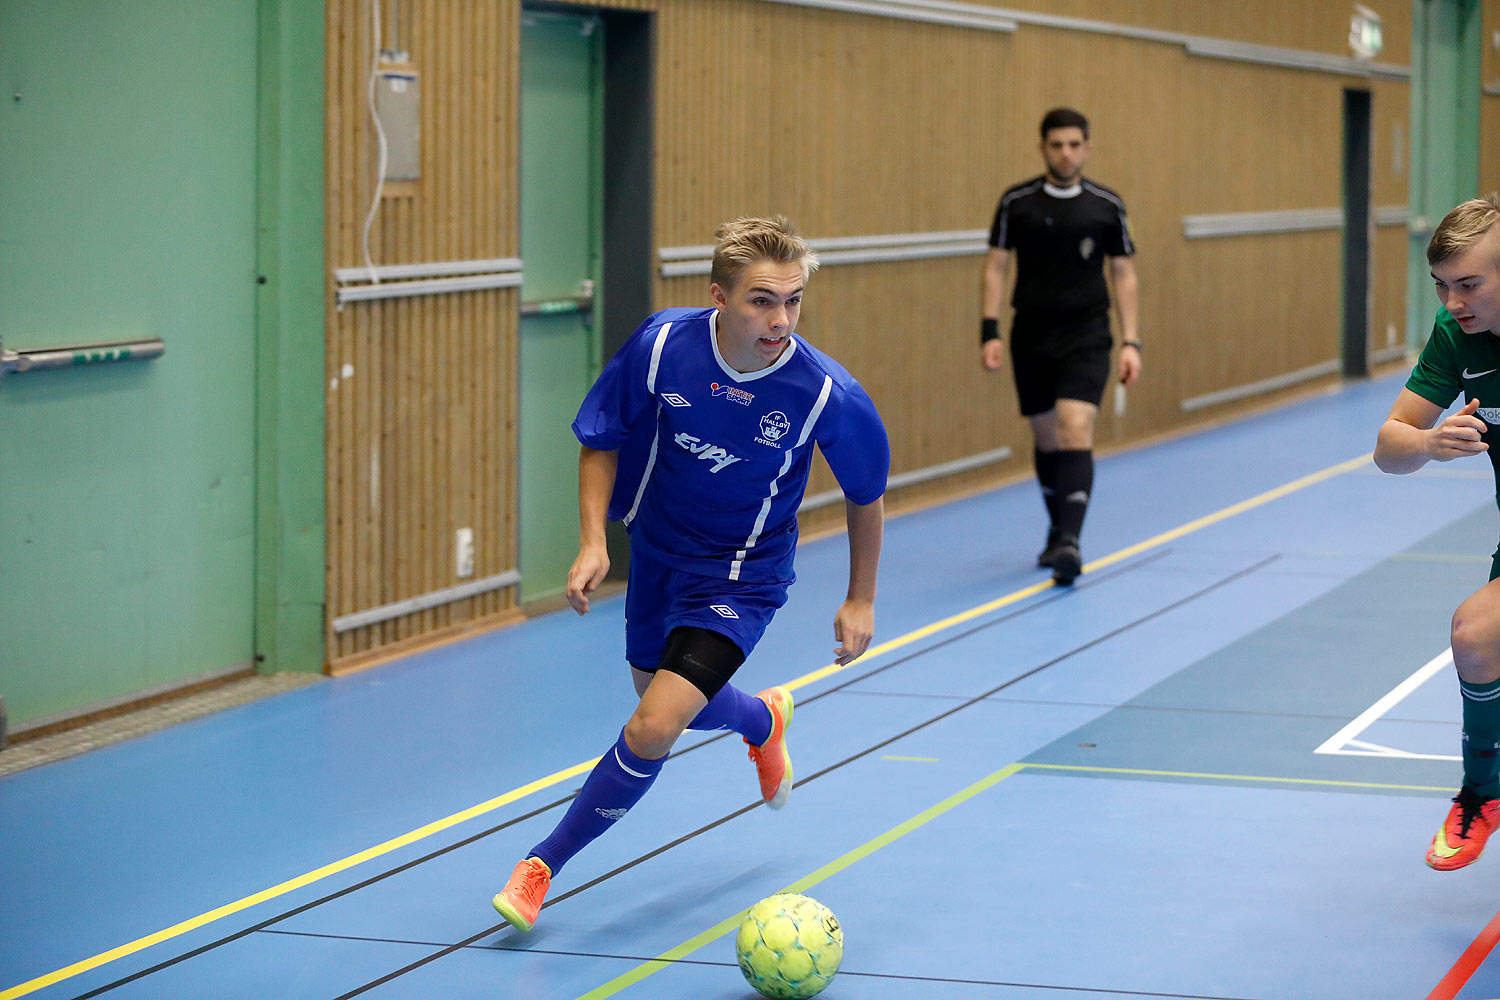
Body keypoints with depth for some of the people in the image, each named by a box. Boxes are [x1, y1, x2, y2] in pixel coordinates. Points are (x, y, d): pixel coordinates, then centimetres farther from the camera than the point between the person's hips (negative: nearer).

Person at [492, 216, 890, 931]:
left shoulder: (827, 394, -26)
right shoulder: (662, 344, -22)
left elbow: (866, 494, -6)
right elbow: (601, 440, -5)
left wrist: (860, 600, 1)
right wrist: (593, 542, -16)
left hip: (742, 579, -4)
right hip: (656, 553, 4)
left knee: (653, 729, -18)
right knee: (676, 703, 25)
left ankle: (545, 864, 2)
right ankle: (763, 719, 61)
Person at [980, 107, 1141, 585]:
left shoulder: (1107, 205, 1)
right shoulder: (1016, 202, 1)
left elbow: (1124, 274, 7)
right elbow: (995, 267, 3)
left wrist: (1131, 342, 1)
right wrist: (989, 332, -7)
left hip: (1086, 335, -2)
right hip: (1031, 337, 2)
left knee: (1076, 430, -18)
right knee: (1045, 437, 11)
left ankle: (1068, 542, -25)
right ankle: (1059, 532, 30)